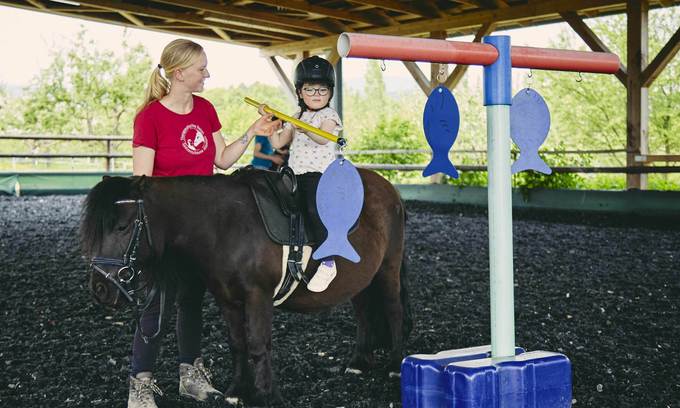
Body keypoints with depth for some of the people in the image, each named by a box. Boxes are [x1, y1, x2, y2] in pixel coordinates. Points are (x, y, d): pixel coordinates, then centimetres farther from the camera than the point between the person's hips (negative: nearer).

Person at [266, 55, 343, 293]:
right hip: (295, 174, 7)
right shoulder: (297, 118, 20)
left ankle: (328, 264, -17)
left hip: (319, 173, -7)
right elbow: (278, 143, 16)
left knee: (316, 210, -22)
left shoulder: (329, 115, 0)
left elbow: (323, 138, -22)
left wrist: (307, 130, -41)